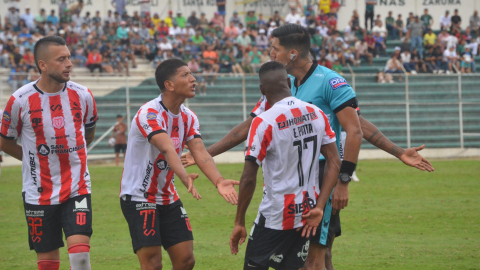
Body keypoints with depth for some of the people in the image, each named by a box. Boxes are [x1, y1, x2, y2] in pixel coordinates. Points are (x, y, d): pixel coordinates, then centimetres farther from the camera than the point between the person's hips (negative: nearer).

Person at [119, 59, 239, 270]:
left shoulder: (188, 118, 3)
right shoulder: (149, 114, -21)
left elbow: (200, 153, -11)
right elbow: (167, 149, -38)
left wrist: (218, 181, -29)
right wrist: (184, 177, -54)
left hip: (167, 197, 8)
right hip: (138, 197, -8)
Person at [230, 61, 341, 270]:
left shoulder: (263, 123, -16)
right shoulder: (316, 114, 2)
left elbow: (248, 179, -15)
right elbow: (335, 164, 3)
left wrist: (239, 222, -6)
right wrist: (319, 207, 4)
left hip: (275, 217, -6)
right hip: (306, 212, 6)